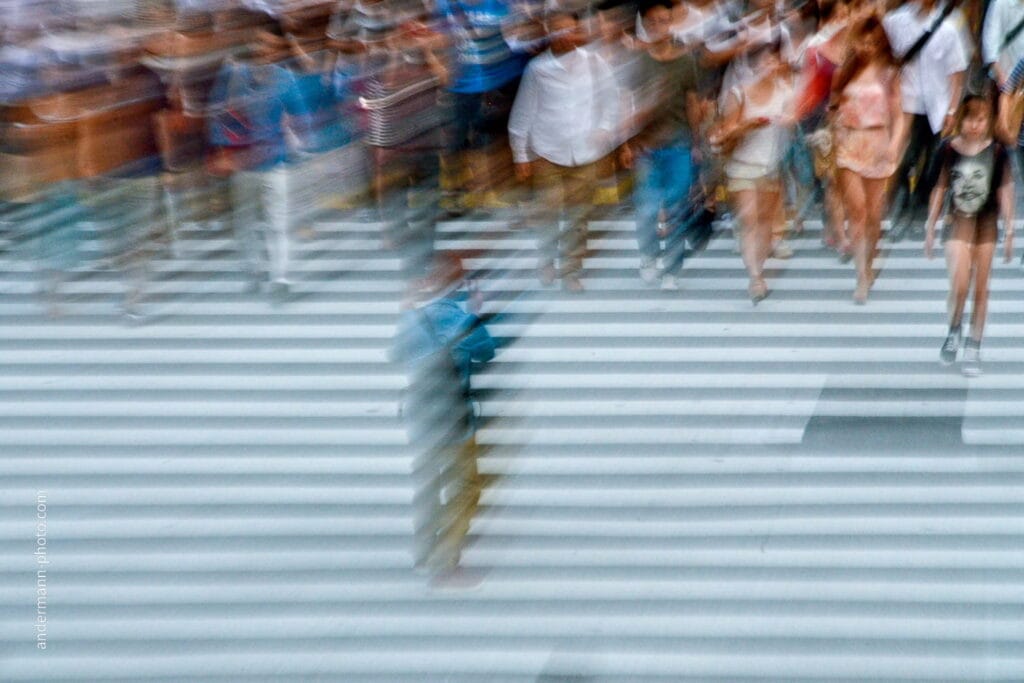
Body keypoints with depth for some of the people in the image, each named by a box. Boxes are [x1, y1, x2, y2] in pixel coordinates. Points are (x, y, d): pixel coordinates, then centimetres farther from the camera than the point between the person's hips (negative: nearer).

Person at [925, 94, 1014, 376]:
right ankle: (953, 332, 14)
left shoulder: (997, 152, -4)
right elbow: (940, 189, 5)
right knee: (958, 286, -13)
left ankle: (974, 349, 16)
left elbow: (1005, 192, 1)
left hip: (986, 225, 1)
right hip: (958, 223, -1)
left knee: (981, 288, 6)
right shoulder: (949, 150, -3)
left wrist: (1009, 231, 1)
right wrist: (930, 228, 7)